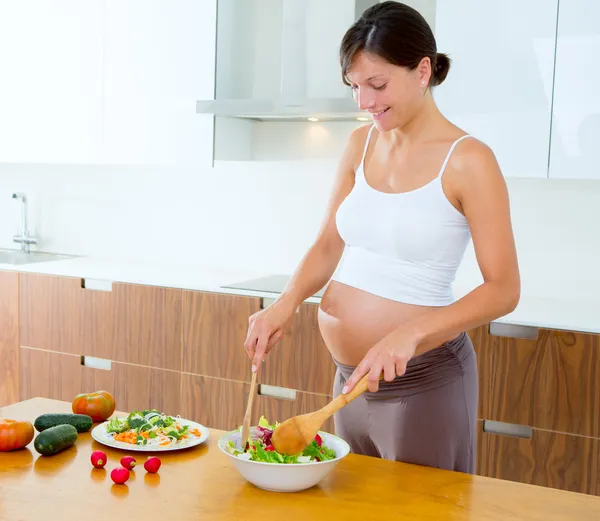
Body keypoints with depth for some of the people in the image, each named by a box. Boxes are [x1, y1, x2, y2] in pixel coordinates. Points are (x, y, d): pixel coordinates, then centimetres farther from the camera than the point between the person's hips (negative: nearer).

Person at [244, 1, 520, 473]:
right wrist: (288, 302, -8)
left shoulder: (467, 160, -13)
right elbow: (329, 245, 10)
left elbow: (504, 289, -14)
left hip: (424, 380, -6)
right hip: (350, 377, 6)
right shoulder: (361, 144, 5)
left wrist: (412, 332, -26)